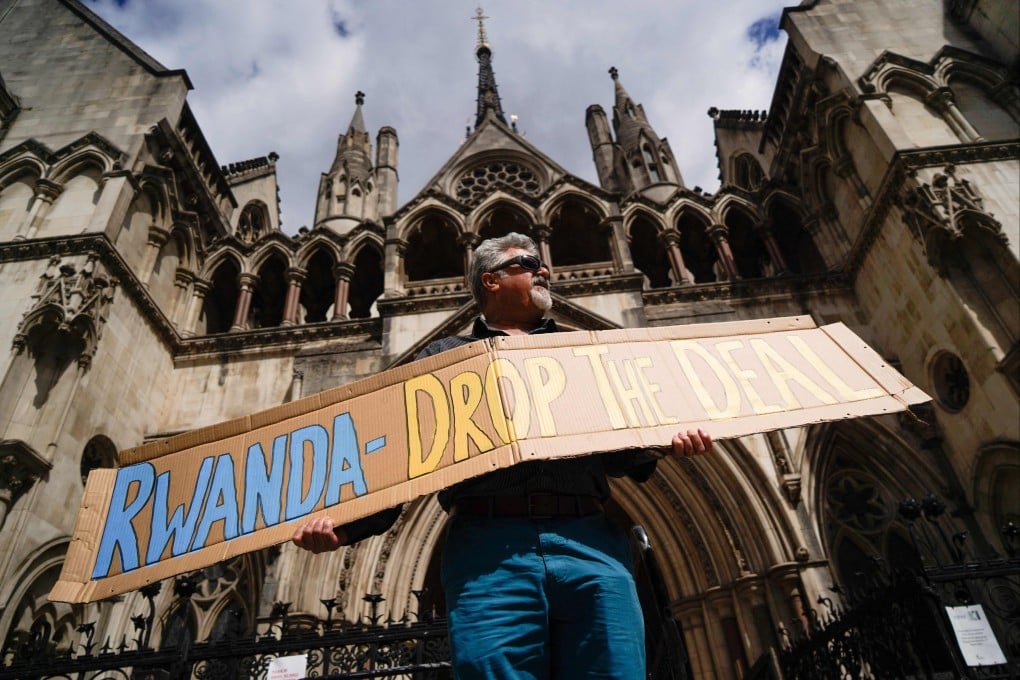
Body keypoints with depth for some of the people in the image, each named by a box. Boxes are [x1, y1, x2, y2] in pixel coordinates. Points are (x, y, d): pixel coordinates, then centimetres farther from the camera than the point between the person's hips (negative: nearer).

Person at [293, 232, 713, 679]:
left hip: (590, 543, 3)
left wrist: (667, 440, -1)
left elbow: (620, 447, 22)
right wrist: (345, 523, -7)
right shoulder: (445, 355, 21)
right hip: (488, 548, -2)